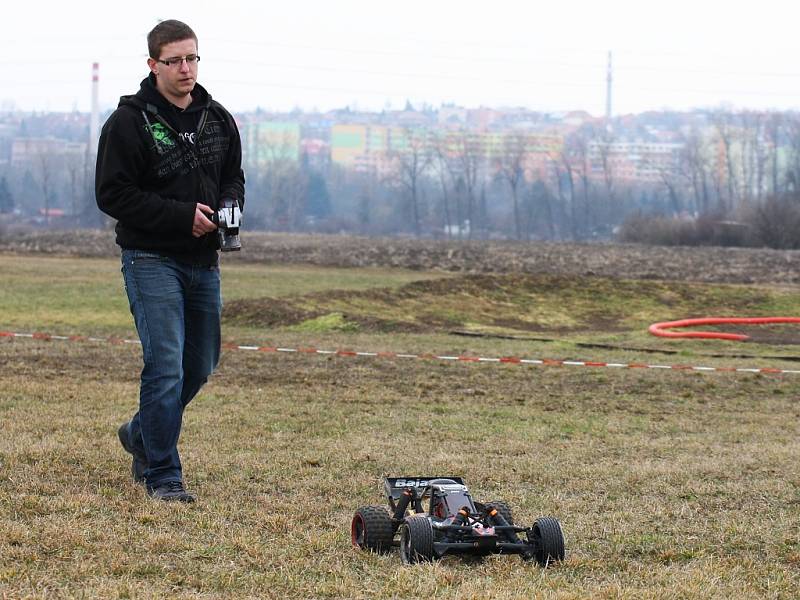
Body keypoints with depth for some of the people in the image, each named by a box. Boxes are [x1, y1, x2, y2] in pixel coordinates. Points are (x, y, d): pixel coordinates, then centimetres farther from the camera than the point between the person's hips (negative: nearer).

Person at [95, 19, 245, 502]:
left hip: (204, 261, 6)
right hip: (151, 259, -6)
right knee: (166, 365, -13)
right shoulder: (130, 122, -10)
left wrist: (228, 208, -4)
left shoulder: (218, 119, 8)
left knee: (201, 365, 14)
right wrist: (183, 216, -19)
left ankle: (142, 434, 37)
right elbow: (113, 194, -13)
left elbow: (233, 178, 20)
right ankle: (162, 475, -5)